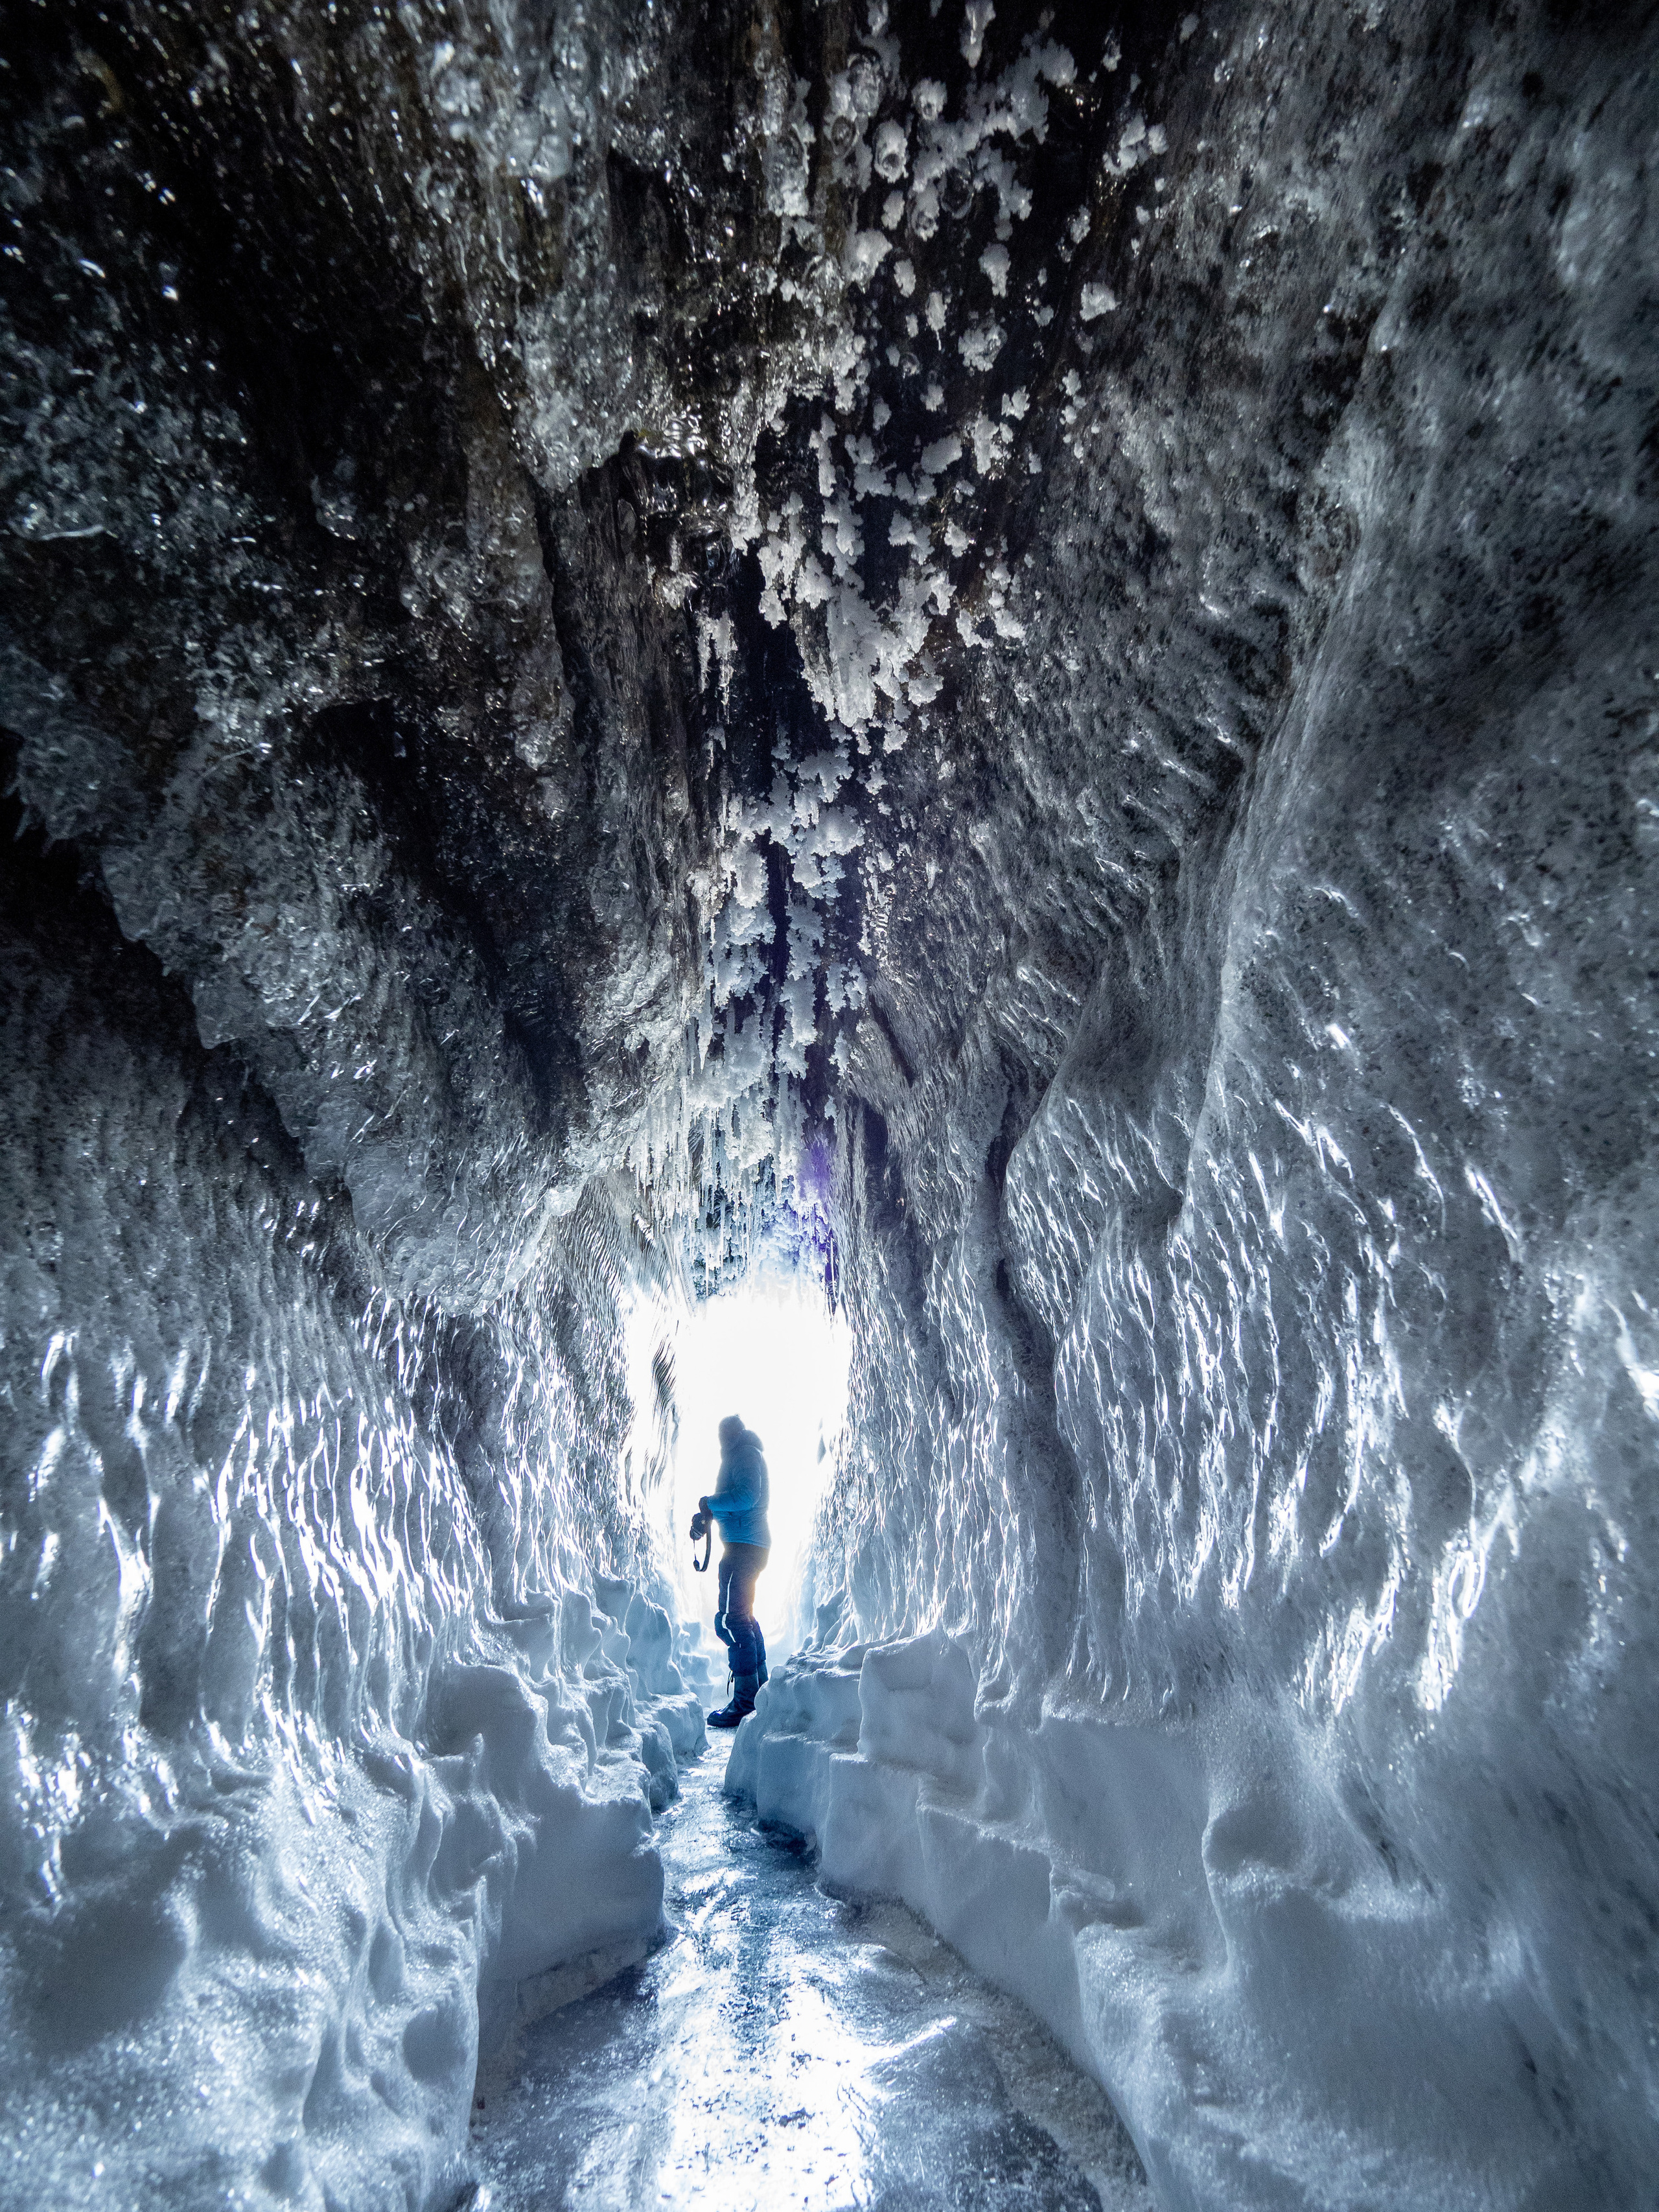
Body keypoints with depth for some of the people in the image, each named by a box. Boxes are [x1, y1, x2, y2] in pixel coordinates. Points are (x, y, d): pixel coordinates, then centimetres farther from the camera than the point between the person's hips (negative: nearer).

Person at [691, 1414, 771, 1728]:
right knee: (744, 1618, 18)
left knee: (731, 1620, -12)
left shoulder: (745, 1454, -9)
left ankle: (744, 1701, -11)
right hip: (752, 1546, 11)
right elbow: (731, 1500, 24)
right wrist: (706, 1516, 8)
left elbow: (746, 1497, -23)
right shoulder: (745, 1455, 23)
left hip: (742, 1547, -11)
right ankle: (761, 1692, 24)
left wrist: (709, 1503, -12)